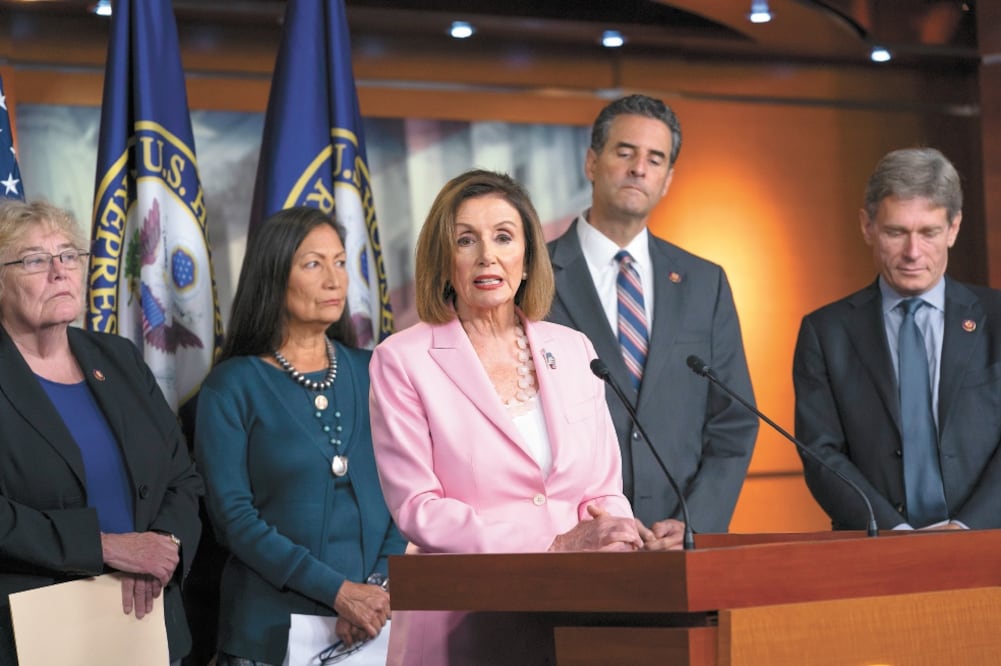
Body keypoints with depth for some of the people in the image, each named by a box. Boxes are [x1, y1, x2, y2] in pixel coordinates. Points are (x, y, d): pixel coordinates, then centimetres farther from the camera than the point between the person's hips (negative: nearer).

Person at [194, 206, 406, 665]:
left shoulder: (371, 374, 7)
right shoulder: (233, 385, -4)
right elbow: (233, 515, -11)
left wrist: (380, 585, -14)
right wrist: (339, 591, -19)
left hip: (374, 627, 3)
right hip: (272, 628, -3)